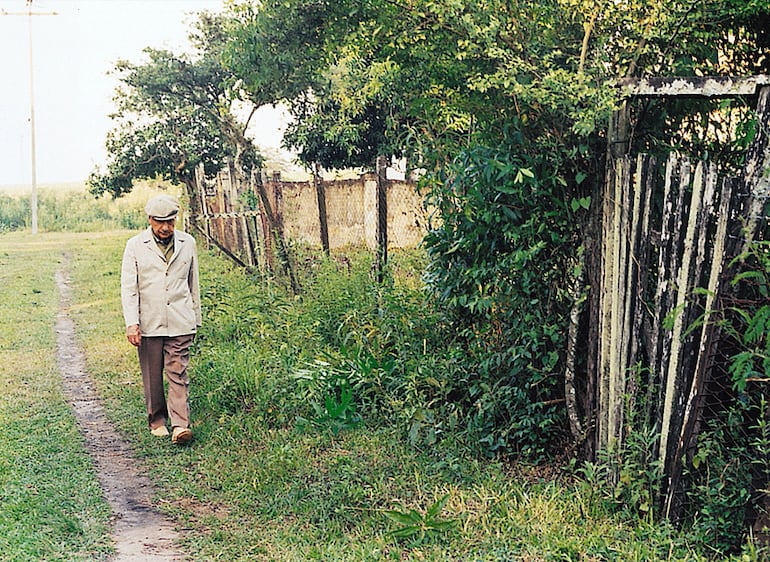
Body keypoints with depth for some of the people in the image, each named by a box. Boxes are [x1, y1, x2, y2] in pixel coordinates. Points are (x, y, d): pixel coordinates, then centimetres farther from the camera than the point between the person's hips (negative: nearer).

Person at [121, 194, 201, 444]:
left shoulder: (188, 243, 7)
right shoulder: (135, 246, 1)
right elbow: (128, 287, -3)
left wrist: (196, 319, 17)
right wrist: (131, 323, -13)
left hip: (180, 322, 0)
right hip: (148, 323, 0)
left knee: (178, 374, -6)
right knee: (152, 377, 8)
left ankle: (180, 425, -8)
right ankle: (157, 421, 23)